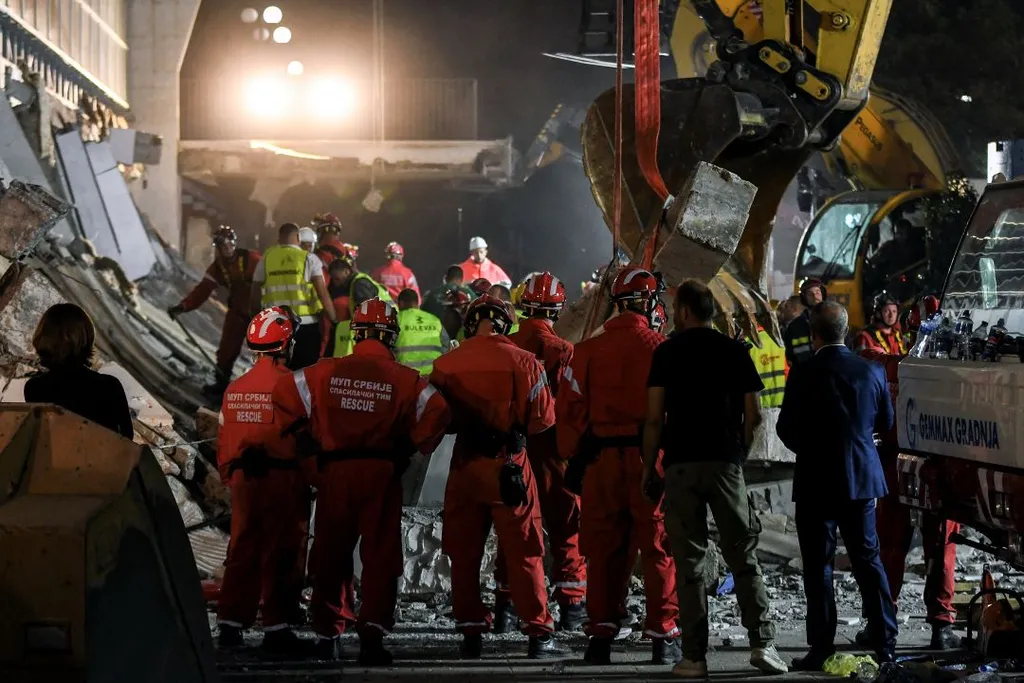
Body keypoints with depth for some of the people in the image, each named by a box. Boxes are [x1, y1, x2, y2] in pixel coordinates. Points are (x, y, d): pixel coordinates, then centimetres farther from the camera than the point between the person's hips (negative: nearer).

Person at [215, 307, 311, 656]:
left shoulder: (235, 388, 7)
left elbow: (224, 438, 11)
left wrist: (229, 475, 22)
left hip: (243, 478, 6)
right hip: (283, 477, -6)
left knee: (243, 549, 12)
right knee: (282, 554, 0)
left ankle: (230, 623, 12)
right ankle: (277, 626, 1)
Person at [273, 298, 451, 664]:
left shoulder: (327, 372, 1)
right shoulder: (404, 378, -4)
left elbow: (284, 393, 3)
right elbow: (437, 410, -12)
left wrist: (311, 434, 14)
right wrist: (414, 446, 1)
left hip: (334, 472, 2)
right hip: (382, 473, -2)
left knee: (330, 555, 14)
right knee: (380, 556, 3)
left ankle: (326, 635, 21)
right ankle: (372, 631, -10)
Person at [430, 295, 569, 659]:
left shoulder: (445, 365, 0)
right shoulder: (522, 361, -8)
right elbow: (543, 417, -6)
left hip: (464, 465, 2)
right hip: (509, 463, -2)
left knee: (464, 552, 11)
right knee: (523, 551, 3)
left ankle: (470, 633, 13)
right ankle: (539, 634, 1)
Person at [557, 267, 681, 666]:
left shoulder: (587, 351, 3)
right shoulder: (661, 348, -6)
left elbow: (571, 408, 4)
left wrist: (573, 458, 11)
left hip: (601, 458, 3)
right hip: (651, 457, -3)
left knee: (604, 549, 11)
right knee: (658, 548, 4)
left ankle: (601, 633, 10)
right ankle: (663, 636, 5)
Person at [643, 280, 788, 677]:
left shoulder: (668, 352, 0)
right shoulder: (736, 351, 6)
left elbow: (655, 417, -4)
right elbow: (753, 415, 4)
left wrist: (648, 469, 2)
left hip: (681, 464, -1)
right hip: (726, 463, 2)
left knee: (689, 561, 1)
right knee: (743, 555, 8)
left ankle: (694, 656, 0)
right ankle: (762, 643, 1)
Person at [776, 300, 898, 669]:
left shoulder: (804, 375, -14)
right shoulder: (872, 371, -1)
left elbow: (786, 429, -7)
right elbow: (885, 421, 11)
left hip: (816, 480, -4)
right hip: (862, 477, 4)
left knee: (818, 565, 1)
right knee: (868, 559, 12)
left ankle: (821, 649, 0)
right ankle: (885, 643, 11)